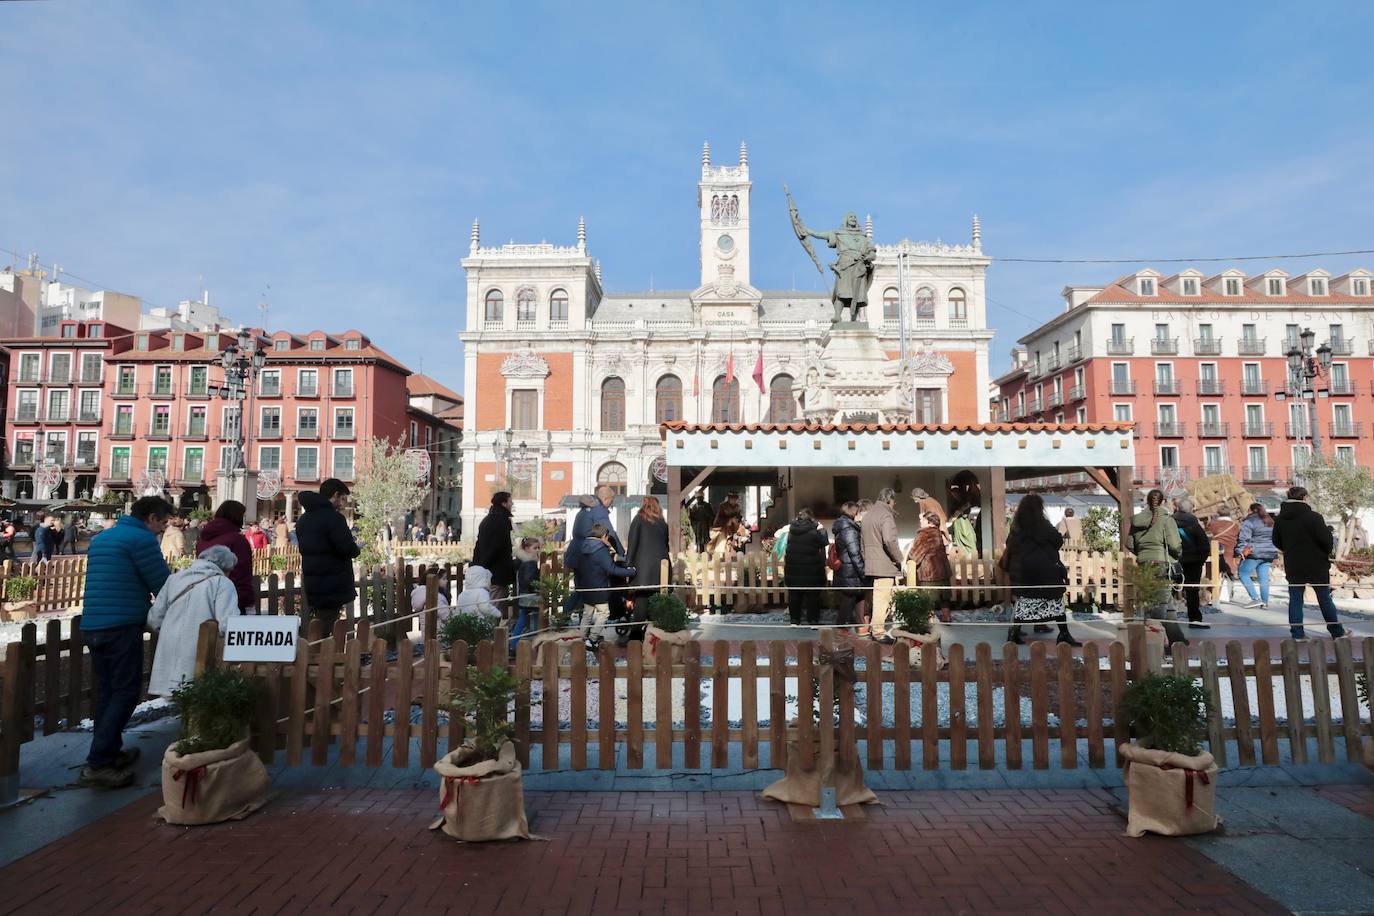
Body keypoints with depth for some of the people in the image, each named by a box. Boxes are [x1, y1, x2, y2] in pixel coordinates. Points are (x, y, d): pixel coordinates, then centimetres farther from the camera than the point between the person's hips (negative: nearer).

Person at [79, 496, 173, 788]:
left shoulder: (100, 538, 18)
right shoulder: (142, 539, -10)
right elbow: (163, 584, -8)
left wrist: (145, 603, 31)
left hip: (92, 625, 9)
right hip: (122, 626, -9)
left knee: (107, 691, 15)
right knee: (126, 692, -5)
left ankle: (110, 752, 23)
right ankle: (97, 764, -7)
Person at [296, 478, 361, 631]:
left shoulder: (303, 519, 14)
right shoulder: (334, 517, -15)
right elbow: (349, 549, -22)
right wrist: (356, 549, 1)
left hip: (311, 585, 9)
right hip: (332, 588, -8)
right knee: (328, 631, -5)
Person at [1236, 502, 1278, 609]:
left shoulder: (1249, 522, -8)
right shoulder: (1270, 521, 17)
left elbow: (1243, 538, -19)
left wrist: (1241, 551, -21)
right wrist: (1273, 553, 30)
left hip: (1254, 553, -8)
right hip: (1269, 554, 8)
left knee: (1243, 574, -2)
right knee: (1264, 578, 10)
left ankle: (1256, 599, -11)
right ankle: (1265, 602, 10)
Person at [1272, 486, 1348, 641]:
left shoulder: (1280, 519, 0)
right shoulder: (1313, 516, -15)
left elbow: (1277, 542, 9)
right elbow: (1327, 539, -15)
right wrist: (1327, 552, 5)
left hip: (1293, 567, 3)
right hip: (1316, 565, -3)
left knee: (1295, 599, 8)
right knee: (1325, 599, 10)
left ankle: (1297, 633, 7)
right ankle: (1337, 631, 22)